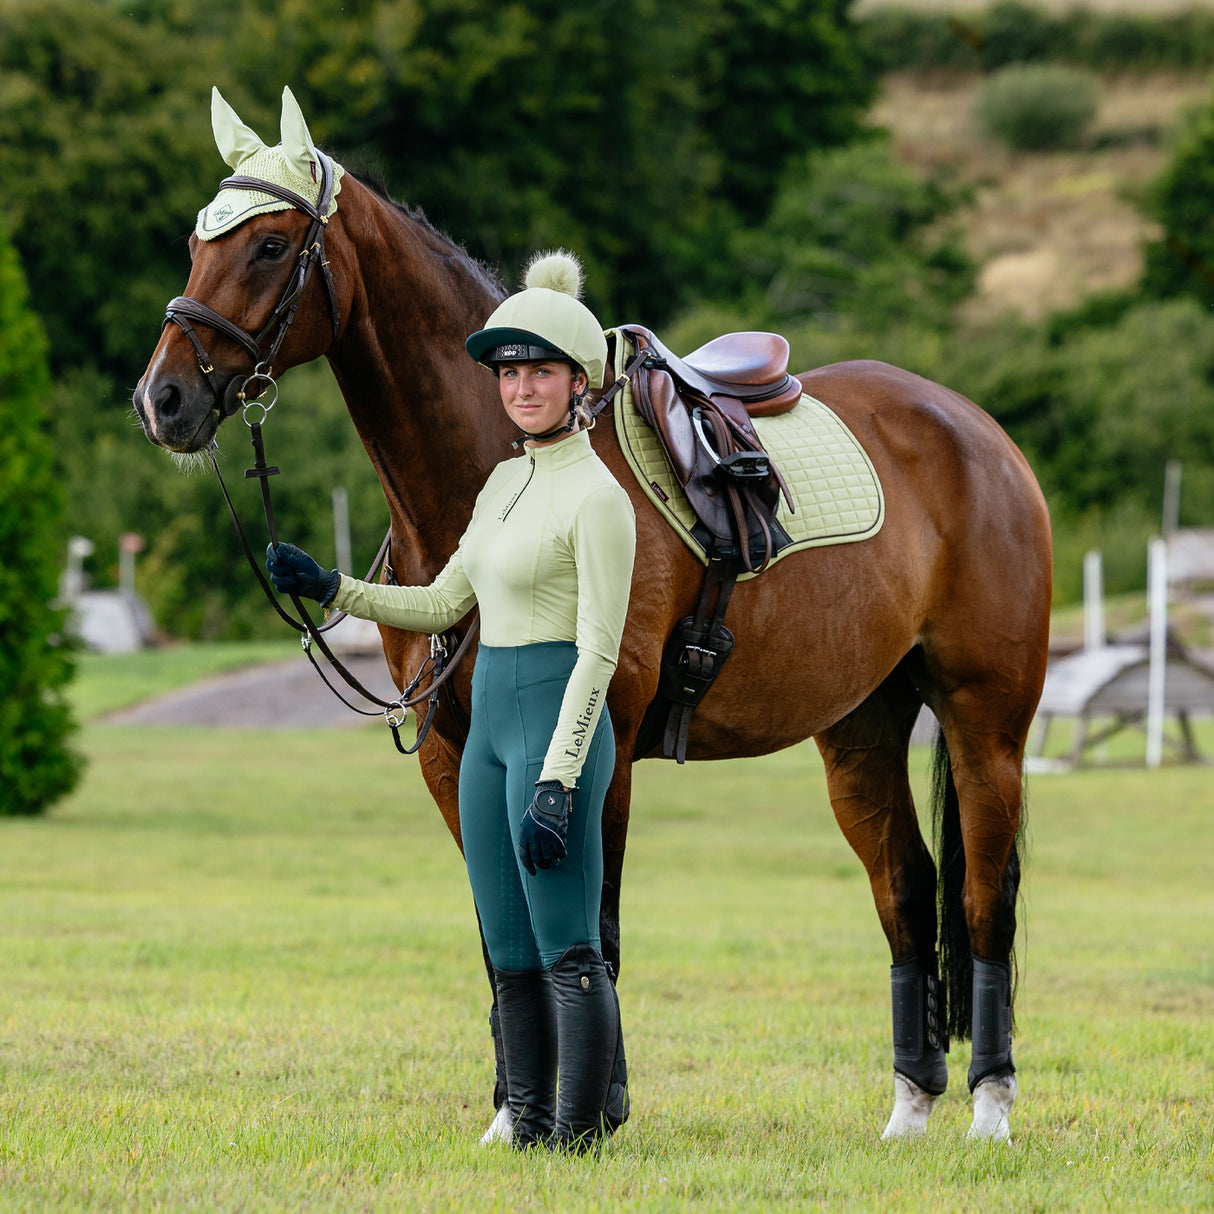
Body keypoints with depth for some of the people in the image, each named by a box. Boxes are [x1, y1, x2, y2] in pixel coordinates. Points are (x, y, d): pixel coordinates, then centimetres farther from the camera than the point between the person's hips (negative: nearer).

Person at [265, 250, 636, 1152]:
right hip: (491, 721, 9)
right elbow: (441, 605, 22)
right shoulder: (506, 482, 15)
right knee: (512, 956, 9)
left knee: (566, 950, -9)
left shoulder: (596, 496, -11)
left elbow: (598, 651, -16)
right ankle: (530, 1127, 13)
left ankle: (581, 1134, -8)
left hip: (557, 719, -9)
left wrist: (556, 783, -21)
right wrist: (329, 589, 10)